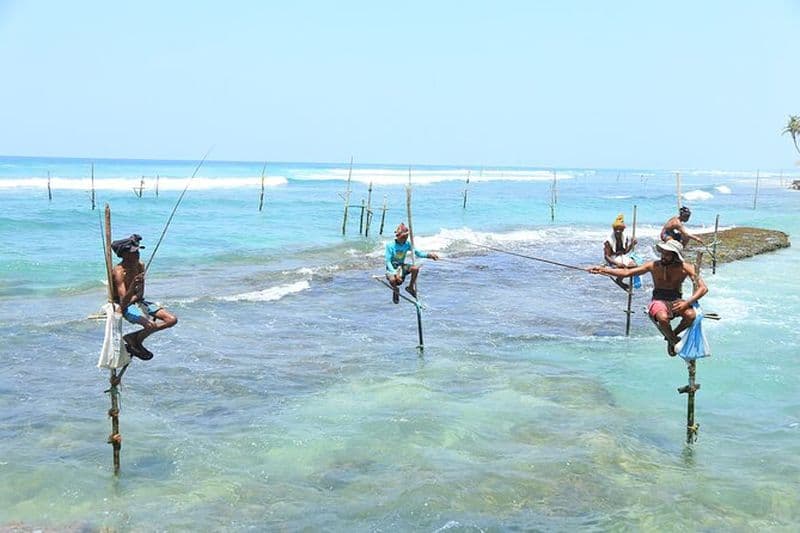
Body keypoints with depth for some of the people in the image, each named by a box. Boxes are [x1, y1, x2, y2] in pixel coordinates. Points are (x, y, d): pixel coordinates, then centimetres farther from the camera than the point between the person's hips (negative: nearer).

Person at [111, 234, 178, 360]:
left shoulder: (140, 265, 0)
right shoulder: (119, 271, -22)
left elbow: (140, 294, 4)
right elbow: (123, 301, -31)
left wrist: (130, 300, -16)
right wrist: (133, 285, -47)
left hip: (137, 302, 8)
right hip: (126, 307, -8)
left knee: (172, 320, -5)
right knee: (151, 325, -32)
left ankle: (134, 337, 3)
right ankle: (135, 344, 0)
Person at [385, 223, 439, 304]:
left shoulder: (407, 244, -6)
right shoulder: (390, 245, -18)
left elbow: (418, 252, -8)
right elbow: (388, 261, -18)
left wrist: (429, 255, -27)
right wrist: (395, 273, -31)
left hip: (402, 266, 4)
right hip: (391, 268, -4)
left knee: (415, 268, -26)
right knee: (393, 279, -37)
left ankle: (411, 287, -2)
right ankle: (395, 290, 1)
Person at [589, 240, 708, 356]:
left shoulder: (685, 268, -6)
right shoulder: (653, 266, -3)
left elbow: (703, 288, -10)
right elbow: (626, 272, -1)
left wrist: (687, 302, -27)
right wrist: (602, 270, -9)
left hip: (676, 301, 1)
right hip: (658, 301, -1)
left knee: (691, 315, -34)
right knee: (663, 317, -38)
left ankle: (672, 336, -1)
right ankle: (673, 341, -4)